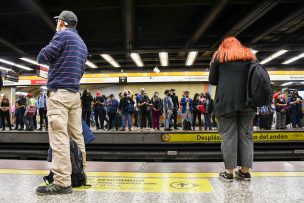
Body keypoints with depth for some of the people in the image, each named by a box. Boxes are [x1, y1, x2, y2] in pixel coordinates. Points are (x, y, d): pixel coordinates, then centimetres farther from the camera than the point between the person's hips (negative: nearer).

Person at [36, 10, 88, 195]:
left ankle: (62, 182, -12)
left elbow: (42, 58, -4)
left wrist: (52, 58, 15)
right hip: (75, 93, 8)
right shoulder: (82, 43, 23)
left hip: (59, 92, -8)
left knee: (59, 137, -11)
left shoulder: (62, 35, -2)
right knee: (77, 135, 9)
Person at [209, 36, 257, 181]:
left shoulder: (219, 55, 12)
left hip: (226, 100, -3)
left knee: (228, 135, -1)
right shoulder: (250, 55, 20)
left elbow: (212, 80, 8)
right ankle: (245, 171, 11)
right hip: (247, 100, 3)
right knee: (246, 134, 7)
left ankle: (229, 172, 2)